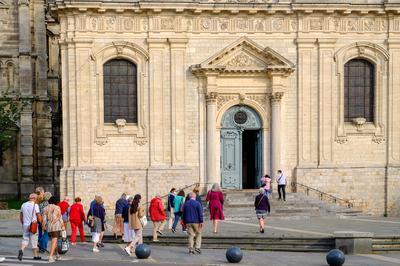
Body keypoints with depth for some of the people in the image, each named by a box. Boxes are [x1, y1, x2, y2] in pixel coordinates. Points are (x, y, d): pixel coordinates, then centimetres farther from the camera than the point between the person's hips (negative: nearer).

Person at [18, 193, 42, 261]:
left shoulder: (23, 205, 6)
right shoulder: (35, 205, -10)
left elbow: (21, 217, 13)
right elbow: (39, 216, -9)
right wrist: (40, 222, 9)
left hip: (25, 225, 4)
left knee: (25, 239, 9)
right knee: (34, 240, 6)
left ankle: (21, 250, -17)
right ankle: (35, 255, 15)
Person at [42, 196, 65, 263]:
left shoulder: (45, 208, 5)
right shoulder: (57, 208, -3)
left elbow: (44, 218, 1)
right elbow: (60, 218, -1)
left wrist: (44, 226, 8)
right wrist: (63, 226, 7)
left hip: (49, 226, 4)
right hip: (56, 226, -4)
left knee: (54, 240, 21)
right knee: (54, 241, -7)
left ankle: (57, 255, 32)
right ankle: (50, 257, -18)